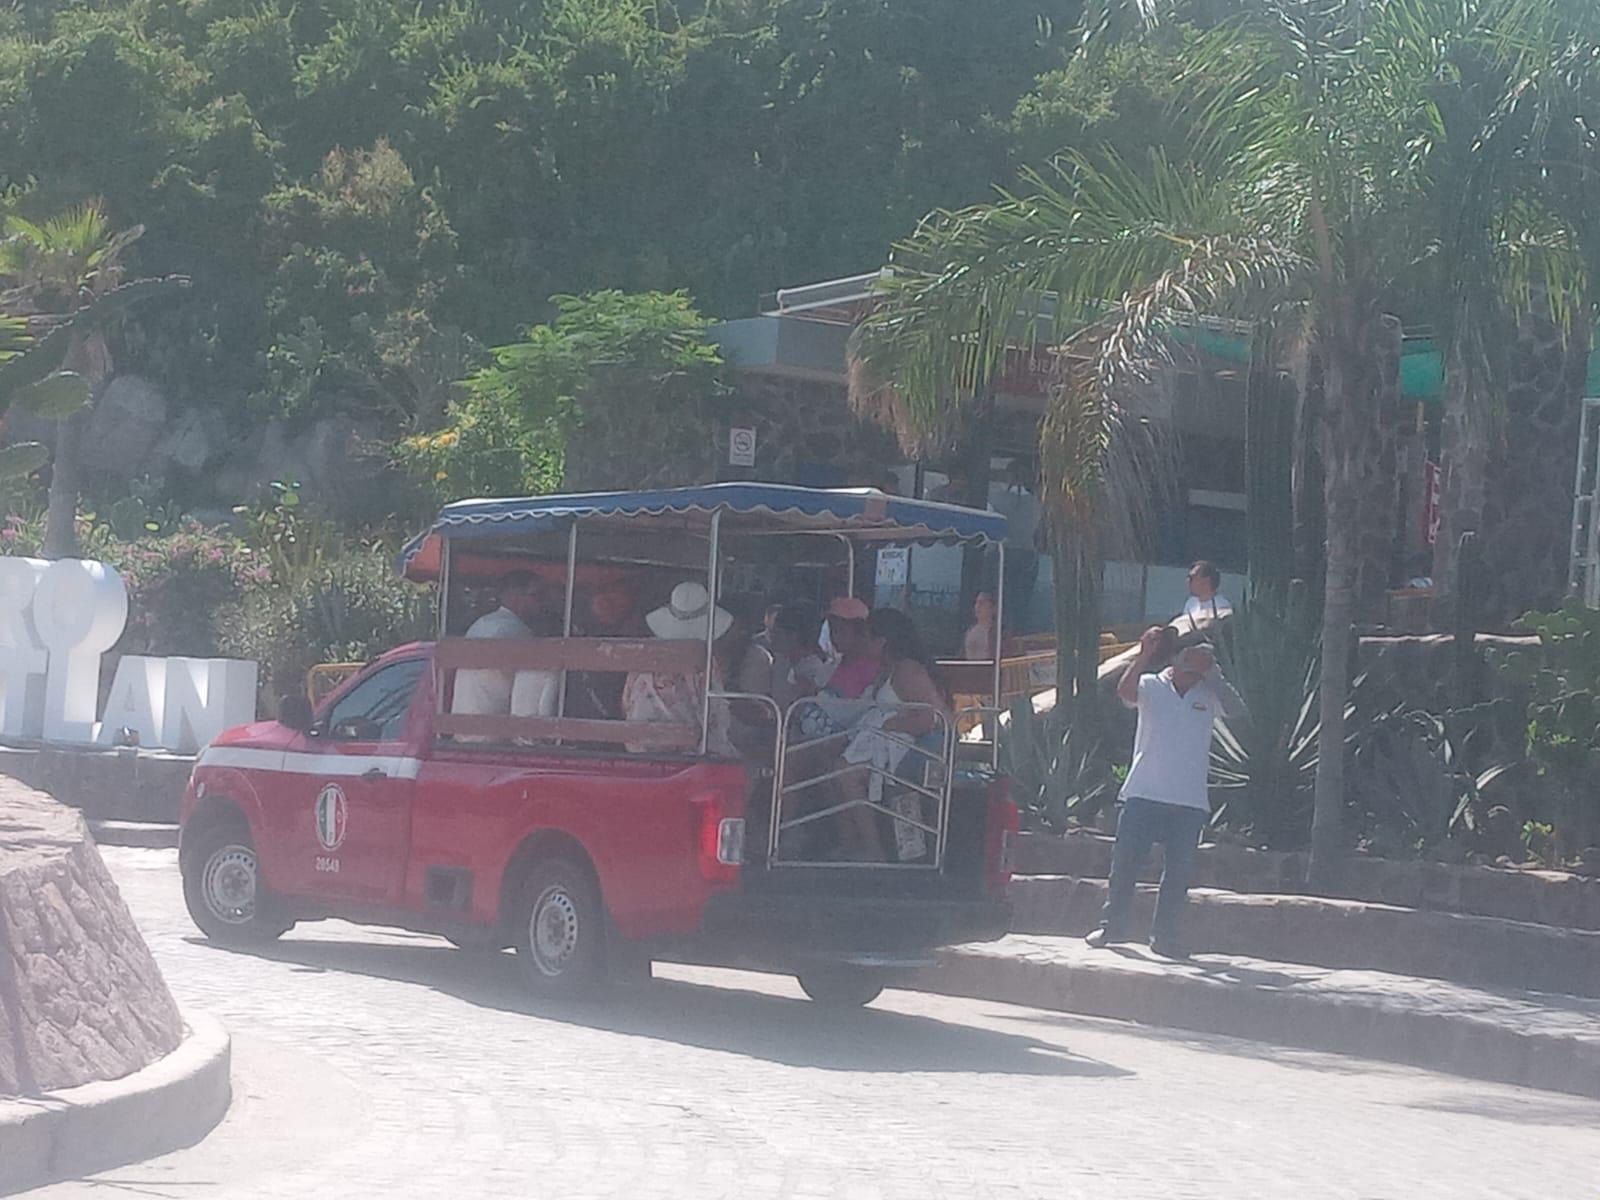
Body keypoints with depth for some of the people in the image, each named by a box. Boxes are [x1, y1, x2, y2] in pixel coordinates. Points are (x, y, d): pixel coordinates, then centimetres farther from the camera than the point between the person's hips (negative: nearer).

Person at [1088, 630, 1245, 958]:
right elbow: (1125, 691, -17)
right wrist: (1144, 656, -25)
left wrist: (1213, 674, -15)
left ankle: (1166, 936, 10)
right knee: (1125, 861, -1)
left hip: (1190, 802, 2)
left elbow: (1237, 709, -9)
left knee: (1179, 871, 3)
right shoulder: (1151, 687, 2)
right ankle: (1112, 925, 10)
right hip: (1143, 794, -2)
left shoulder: (1208, 696, 7)